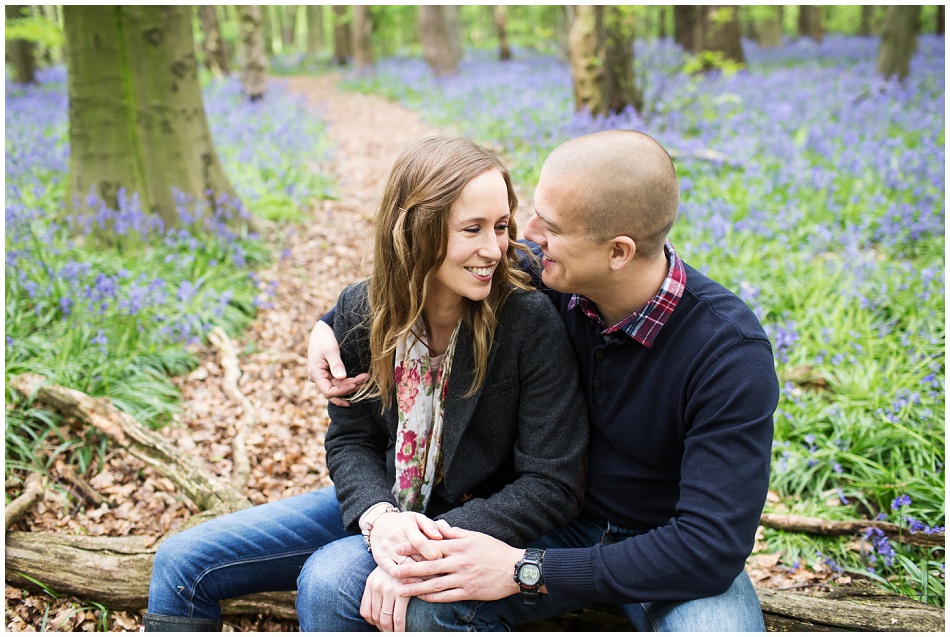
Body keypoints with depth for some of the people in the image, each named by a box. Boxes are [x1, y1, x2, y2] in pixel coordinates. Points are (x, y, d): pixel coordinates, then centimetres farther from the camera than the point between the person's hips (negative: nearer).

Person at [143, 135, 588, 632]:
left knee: (329, 581, -33)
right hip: (380, 503, 5)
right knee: (182, 562, -1)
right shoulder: (361, 311, -7)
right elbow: (350, 439, 0)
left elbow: (551, 485, -20)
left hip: (472, 522, -5)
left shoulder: (531, 322, -21)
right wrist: (378, 515, -23)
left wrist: (430, 548, -30)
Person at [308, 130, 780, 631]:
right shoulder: (550, 279, -14)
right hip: (570, 523, 2)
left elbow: (713, 548, -30)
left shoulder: (732, 354, -28)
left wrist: (526, 571, -30)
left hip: (675, 555, -2)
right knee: (425, 602, -24)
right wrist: (330, 324, -5)